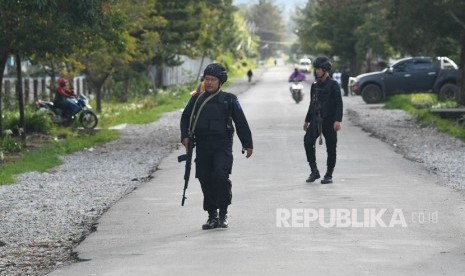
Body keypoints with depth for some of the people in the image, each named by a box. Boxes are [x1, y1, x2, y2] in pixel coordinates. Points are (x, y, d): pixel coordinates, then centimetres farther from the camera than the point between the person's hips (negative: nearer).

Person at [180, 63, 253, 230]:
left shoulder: (229, 100, 4)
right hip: (202, 146, 4)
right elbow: (185, 118, 18)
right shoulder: (197, 99, 10)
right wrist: (185, 136, 2)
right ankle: (212, 216, 15)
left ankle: (223, 215, -9)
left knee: (220, 176, -20)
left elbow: (241, 122, 7)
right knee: (205, 181, 3)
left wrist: (247, 144, 6)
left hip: (222, 146, -3)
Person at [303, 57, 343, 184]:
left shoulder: (333, 85, -4)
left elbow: (339, 103, -10)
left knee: (331, 147, -1)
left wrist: (338, 120, -20)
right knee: (308, 141, -12)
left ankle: (329, 175, 8)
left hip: (329, 121, -5)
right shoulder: (315, 85, 14)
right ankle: (314, 171, -3)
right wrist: (307, 120, 25)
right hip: (316, 120, 5)